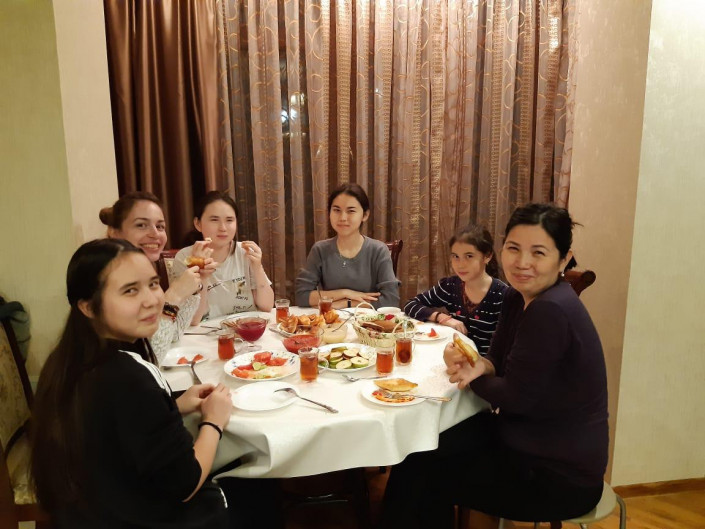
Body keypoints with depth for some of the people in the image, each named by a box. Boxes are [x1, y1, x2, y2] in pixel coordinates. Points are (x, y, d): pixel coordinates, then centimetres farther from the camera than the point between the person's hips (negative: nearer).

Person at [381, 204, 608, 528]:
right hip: (525, 440, 8)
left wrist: (471, 377, -8)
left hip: (559, 475, -8)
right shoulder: (518, 297, 1)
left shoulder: (551, 312, -28)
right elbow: (499, 360, 7)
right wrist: (475, 367, -15)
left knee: (418, 472, -2)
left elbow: (517, 397, -24)